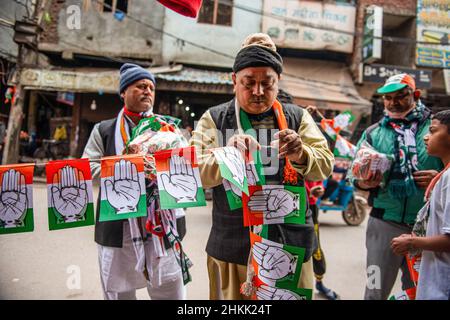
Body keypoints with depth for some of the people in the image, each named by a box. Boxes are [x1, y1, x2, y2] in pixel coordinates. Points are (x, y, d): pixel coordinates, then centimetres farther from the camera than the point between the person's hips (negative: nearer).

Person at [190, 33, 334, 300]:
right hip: (232, 246, -1)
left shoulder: (298, 117, 6)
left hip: (291, 245, 2)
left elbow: (325, 165, 0)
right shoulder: (214, 119, 2)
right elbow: (193, 172, -6)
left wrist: (301, 156, -22)